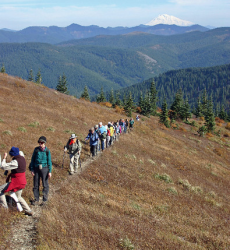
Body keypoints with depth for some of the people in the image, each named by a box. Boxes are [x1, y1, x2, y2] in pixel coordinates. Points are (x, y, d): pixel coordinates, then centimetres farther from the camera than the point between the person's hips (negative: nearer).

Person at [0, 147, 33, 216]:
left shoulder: (15, 162, -23)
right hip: (22, 181, 9)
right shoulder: (22, 158, 3)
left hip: (16, 182, -9)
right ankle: (29, 211, 24)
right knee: (18, 197, 25)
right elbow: (20, 153, 28)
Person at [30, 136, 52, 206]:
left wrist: (50, 171, -4)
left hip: (44, 169, -2)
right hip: (36, 169, 2)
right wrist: (32, 169, 3)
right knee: (36, 185, 8)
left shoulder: (47, 151, -6)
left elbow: (49, 161, -1)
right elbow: (33, 159, 6)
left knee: (45, 185, 5)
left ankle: (45, 200, 18)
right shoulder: (36, 149, -1)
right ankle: (36, 200, 20)